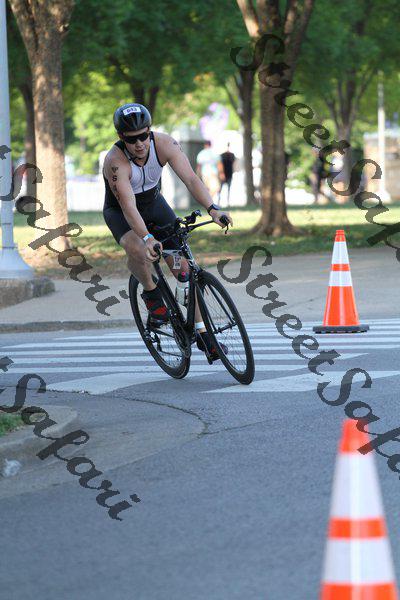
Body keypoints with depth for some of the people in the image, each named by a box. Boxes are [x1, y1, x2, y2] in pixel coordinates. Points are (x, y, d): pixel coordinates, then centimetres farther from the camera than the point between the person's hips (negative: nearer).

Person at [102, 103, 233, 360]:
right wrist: (147, 238, -59)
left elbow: (190, 178, -32)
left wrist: (213, 209, -48)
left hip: (154, 204, 3)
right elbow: (128, 206, -43)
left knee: (182, 265, -9)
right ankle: (151, 293, -5)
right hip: (119, 212, -3)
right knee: (138, 250, -36)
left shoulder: (164, 144, -25)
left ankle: (202, 333, 1)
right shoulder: (115, 161, -34)